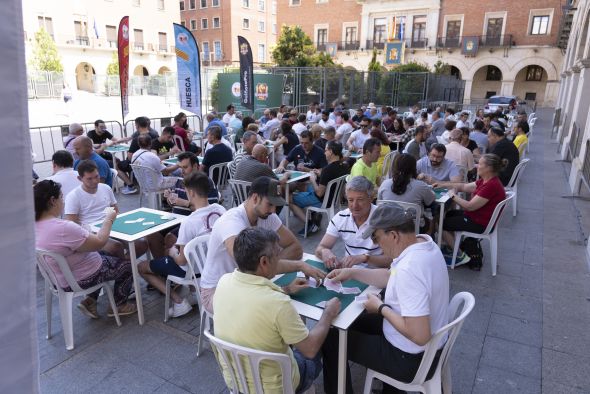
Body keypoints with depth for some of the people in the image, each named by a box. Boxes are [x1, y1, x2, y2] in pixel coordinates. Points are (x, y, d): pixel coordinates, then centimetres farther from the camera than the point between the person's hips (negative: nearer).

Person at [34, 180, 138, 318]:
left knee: (105, 256, 31)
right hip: (79, 280, -9)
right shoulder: (63, 228, -35)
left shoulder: (35, 226, -6)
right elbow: (100, 242, -26)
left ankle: (89, 301, 26)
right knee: (127, 265, 11)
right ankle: (118, 306, 27)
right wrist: (109, 219, -14)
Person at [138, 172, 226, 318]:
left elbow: (182, 261, -21)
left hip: (191, 269, -6)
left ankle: (179, 301, 0)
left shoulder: (189, 222, -30)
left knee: (141, 267, 13)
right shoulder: (220, 210, -13)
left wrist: (172, 252, 0)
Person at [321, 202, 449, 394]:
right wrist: (351, 273, 3)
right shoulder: (423, 242, -6)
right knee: (358, 319, 28)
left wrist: (381, 308, -21)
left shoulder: (409, 269, -35)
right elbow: (390, 276, 9)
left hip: (413, 358, -9)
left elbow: (419, 336, -34)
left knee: (331, 339, 3)